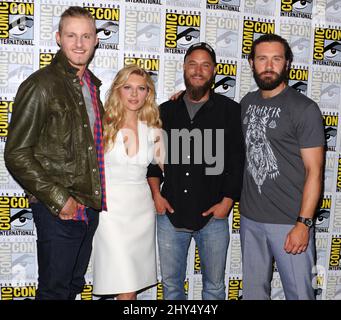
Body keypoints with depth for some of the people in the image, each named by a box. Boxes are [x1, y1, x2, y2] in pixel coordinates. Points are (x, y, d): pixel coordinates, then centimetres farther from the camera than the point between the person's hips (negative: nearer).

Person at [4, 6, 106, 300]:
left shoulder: (91, 84, 11)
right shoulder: (41, 85, -13)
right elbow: (16, 155, -14)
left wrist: (96, 198, 11)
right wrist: (58, 199, -17)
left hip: (90, 207, 7)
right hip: (58, 210, -7)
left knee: (74, 285, 20)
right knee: (55, 289, 7)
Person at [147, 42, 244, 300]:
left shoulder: (230, 111, 0)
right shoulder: (166, 111, 9)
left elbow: (238, 160, -2)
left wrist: (227, 201, -8)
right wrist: (156, 194, 3)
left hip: (213, 215, -2)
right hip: (170, 213, 3)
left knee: (214, 286, 12)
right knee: (171, 284, 15)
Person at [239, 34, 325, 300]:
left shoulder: (305, 109, -9)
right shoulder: (247, 103, 8)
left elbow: (314, 171, -10)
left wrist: (303, 224, -17)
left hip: (290, 222, -5)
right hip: (250, 218, 5)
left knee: (299, 293, 6)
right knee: (253, 290, 17)